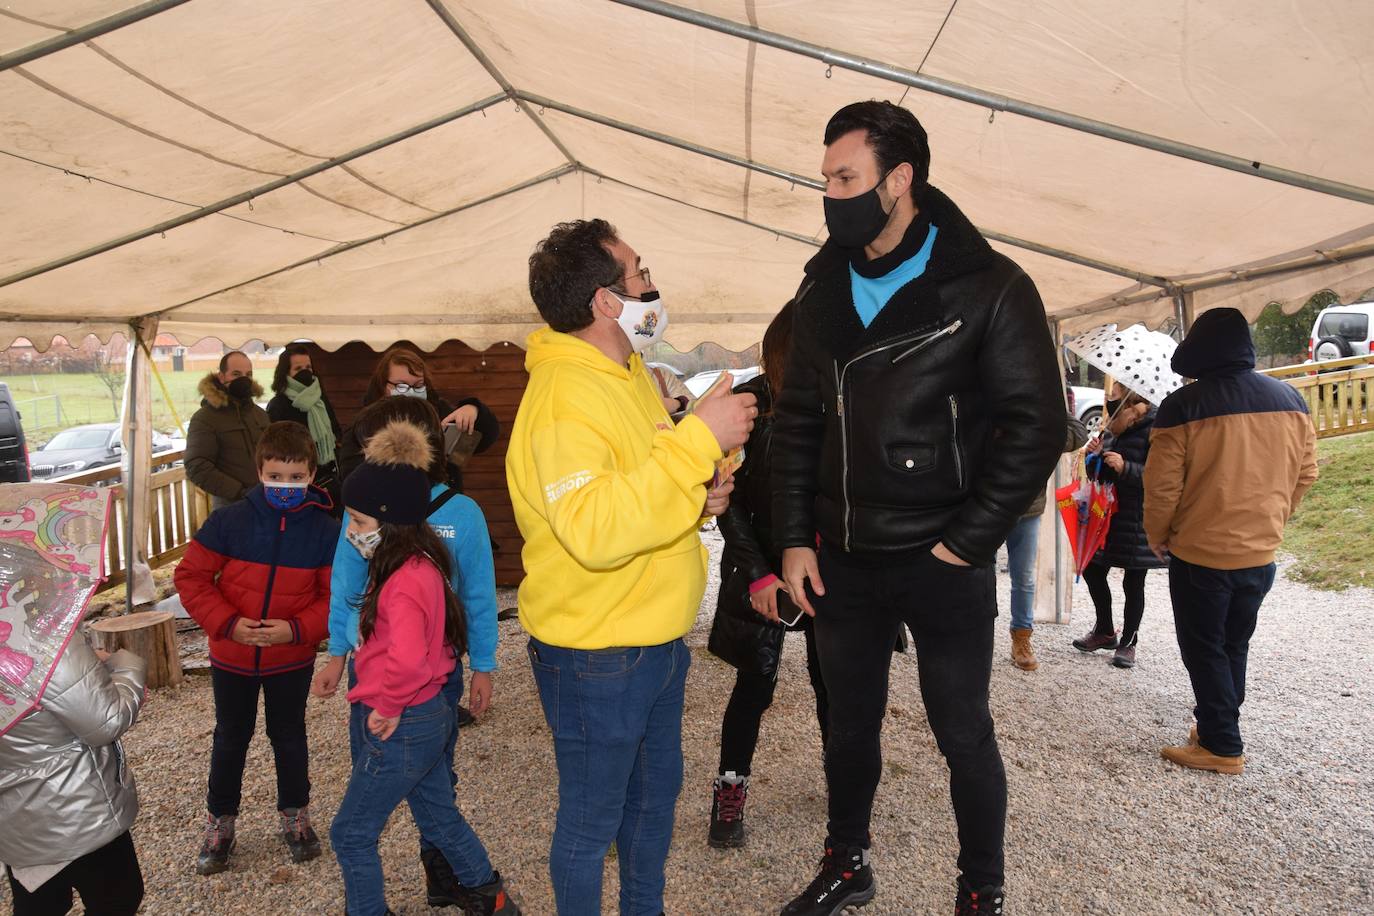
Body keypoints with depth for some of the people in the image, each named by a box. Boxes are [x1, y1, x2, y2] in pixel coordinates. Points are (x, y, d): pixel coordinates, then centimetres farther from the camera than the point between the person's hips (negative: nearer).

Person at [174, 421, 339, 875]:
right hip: (231, 657, 0)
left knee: (289, 737, 18)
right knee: (230, 739, 18)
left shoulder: (325, 530, -14)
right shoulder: (228, 521, -15)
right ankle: (220, 822, 38)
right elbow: (190, 576, -8)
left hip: (292, 659, 0)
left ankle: (295, 816, 38)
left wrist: (296, 629, -25)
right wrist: (228, 623, -20)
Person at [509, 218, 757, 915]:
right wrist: (699, 439, -34)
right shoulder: (563, 395, -23)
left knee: (655, 794, 26)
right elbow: (596, 530, -36)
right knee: (591, 823, 11)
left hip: (659, 640, 10)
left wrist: (701, 499, -2)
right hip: (595, 655, -9)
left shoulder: (627, 373, 8)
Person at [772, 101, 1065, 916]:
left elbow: (1038, 425, -10)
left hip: (943, 564, -4)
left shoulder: (989, 288, -9)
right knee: (850, 724, 18)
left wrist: (968, 541, -12)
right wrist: (795, 538, 3)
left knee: (964, 736, 11)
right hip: (842, 560, 5)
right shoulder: (823, 292, 6)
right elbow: (797, 422, 9)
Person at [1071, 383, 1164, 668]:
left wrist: (1126, 468, -30)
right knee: (1092, 570, 12)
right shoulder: (1112, 430, 9)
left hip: (1138, 521, -7)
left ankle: (1128, 642, 22)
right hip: (1109, 514, 7)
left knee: (1133, 583, 5)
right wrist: (1095, 456, -5)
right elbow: (1097, 474, 15)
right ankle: (1105, 631, 31)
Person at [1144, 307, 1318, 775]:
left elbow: (1162, 484, -15)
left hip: (1200, 552, -5)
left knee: (1204, 650, 7)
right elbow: (1306, 473, 8)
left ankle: (1221, 746, 12)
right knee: (1235, 645, 20)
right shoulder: (1290, 399, 1)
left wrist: (1158, 537, 1)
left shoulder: (1183, 406, -16)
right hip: (1261, 553, 6)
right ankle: (1218, 727, 31)